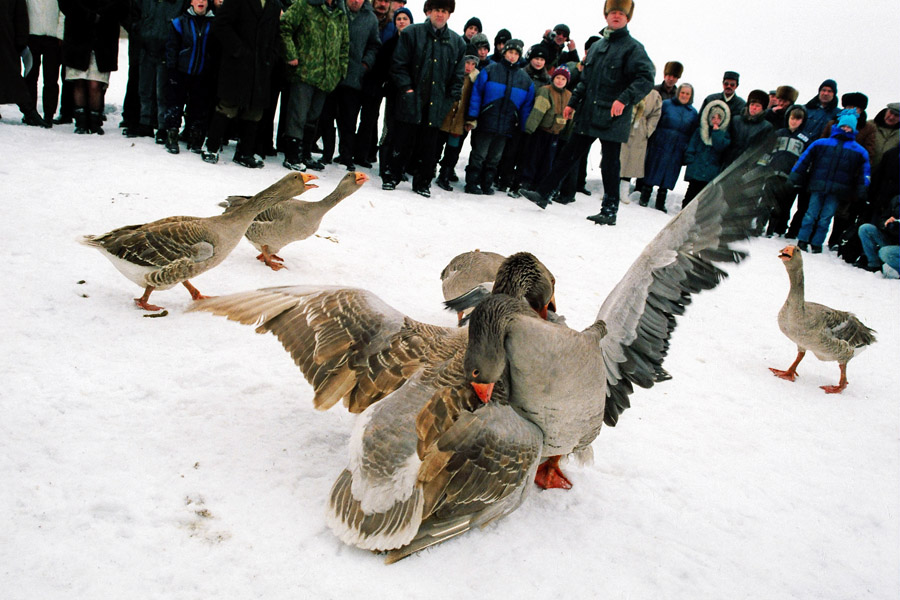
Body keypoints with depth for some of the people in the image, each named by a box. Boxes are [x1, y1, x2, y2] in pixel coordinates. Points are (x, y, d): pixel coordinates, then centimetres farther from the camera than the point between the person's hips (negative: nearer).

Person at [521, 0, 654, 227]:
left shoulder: (633, 47, -4)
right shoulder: (597, 46, 16)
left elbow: (646, 78, -15)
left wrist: (624, 99, -27)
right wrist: (573, 103, 18)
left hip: (612, 119, -6)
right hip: (587, 115, 6)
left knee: (610, 164, 0)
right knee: (568, 155, 9)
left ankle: (610, 211, 10)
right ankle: (543, 193, 14)